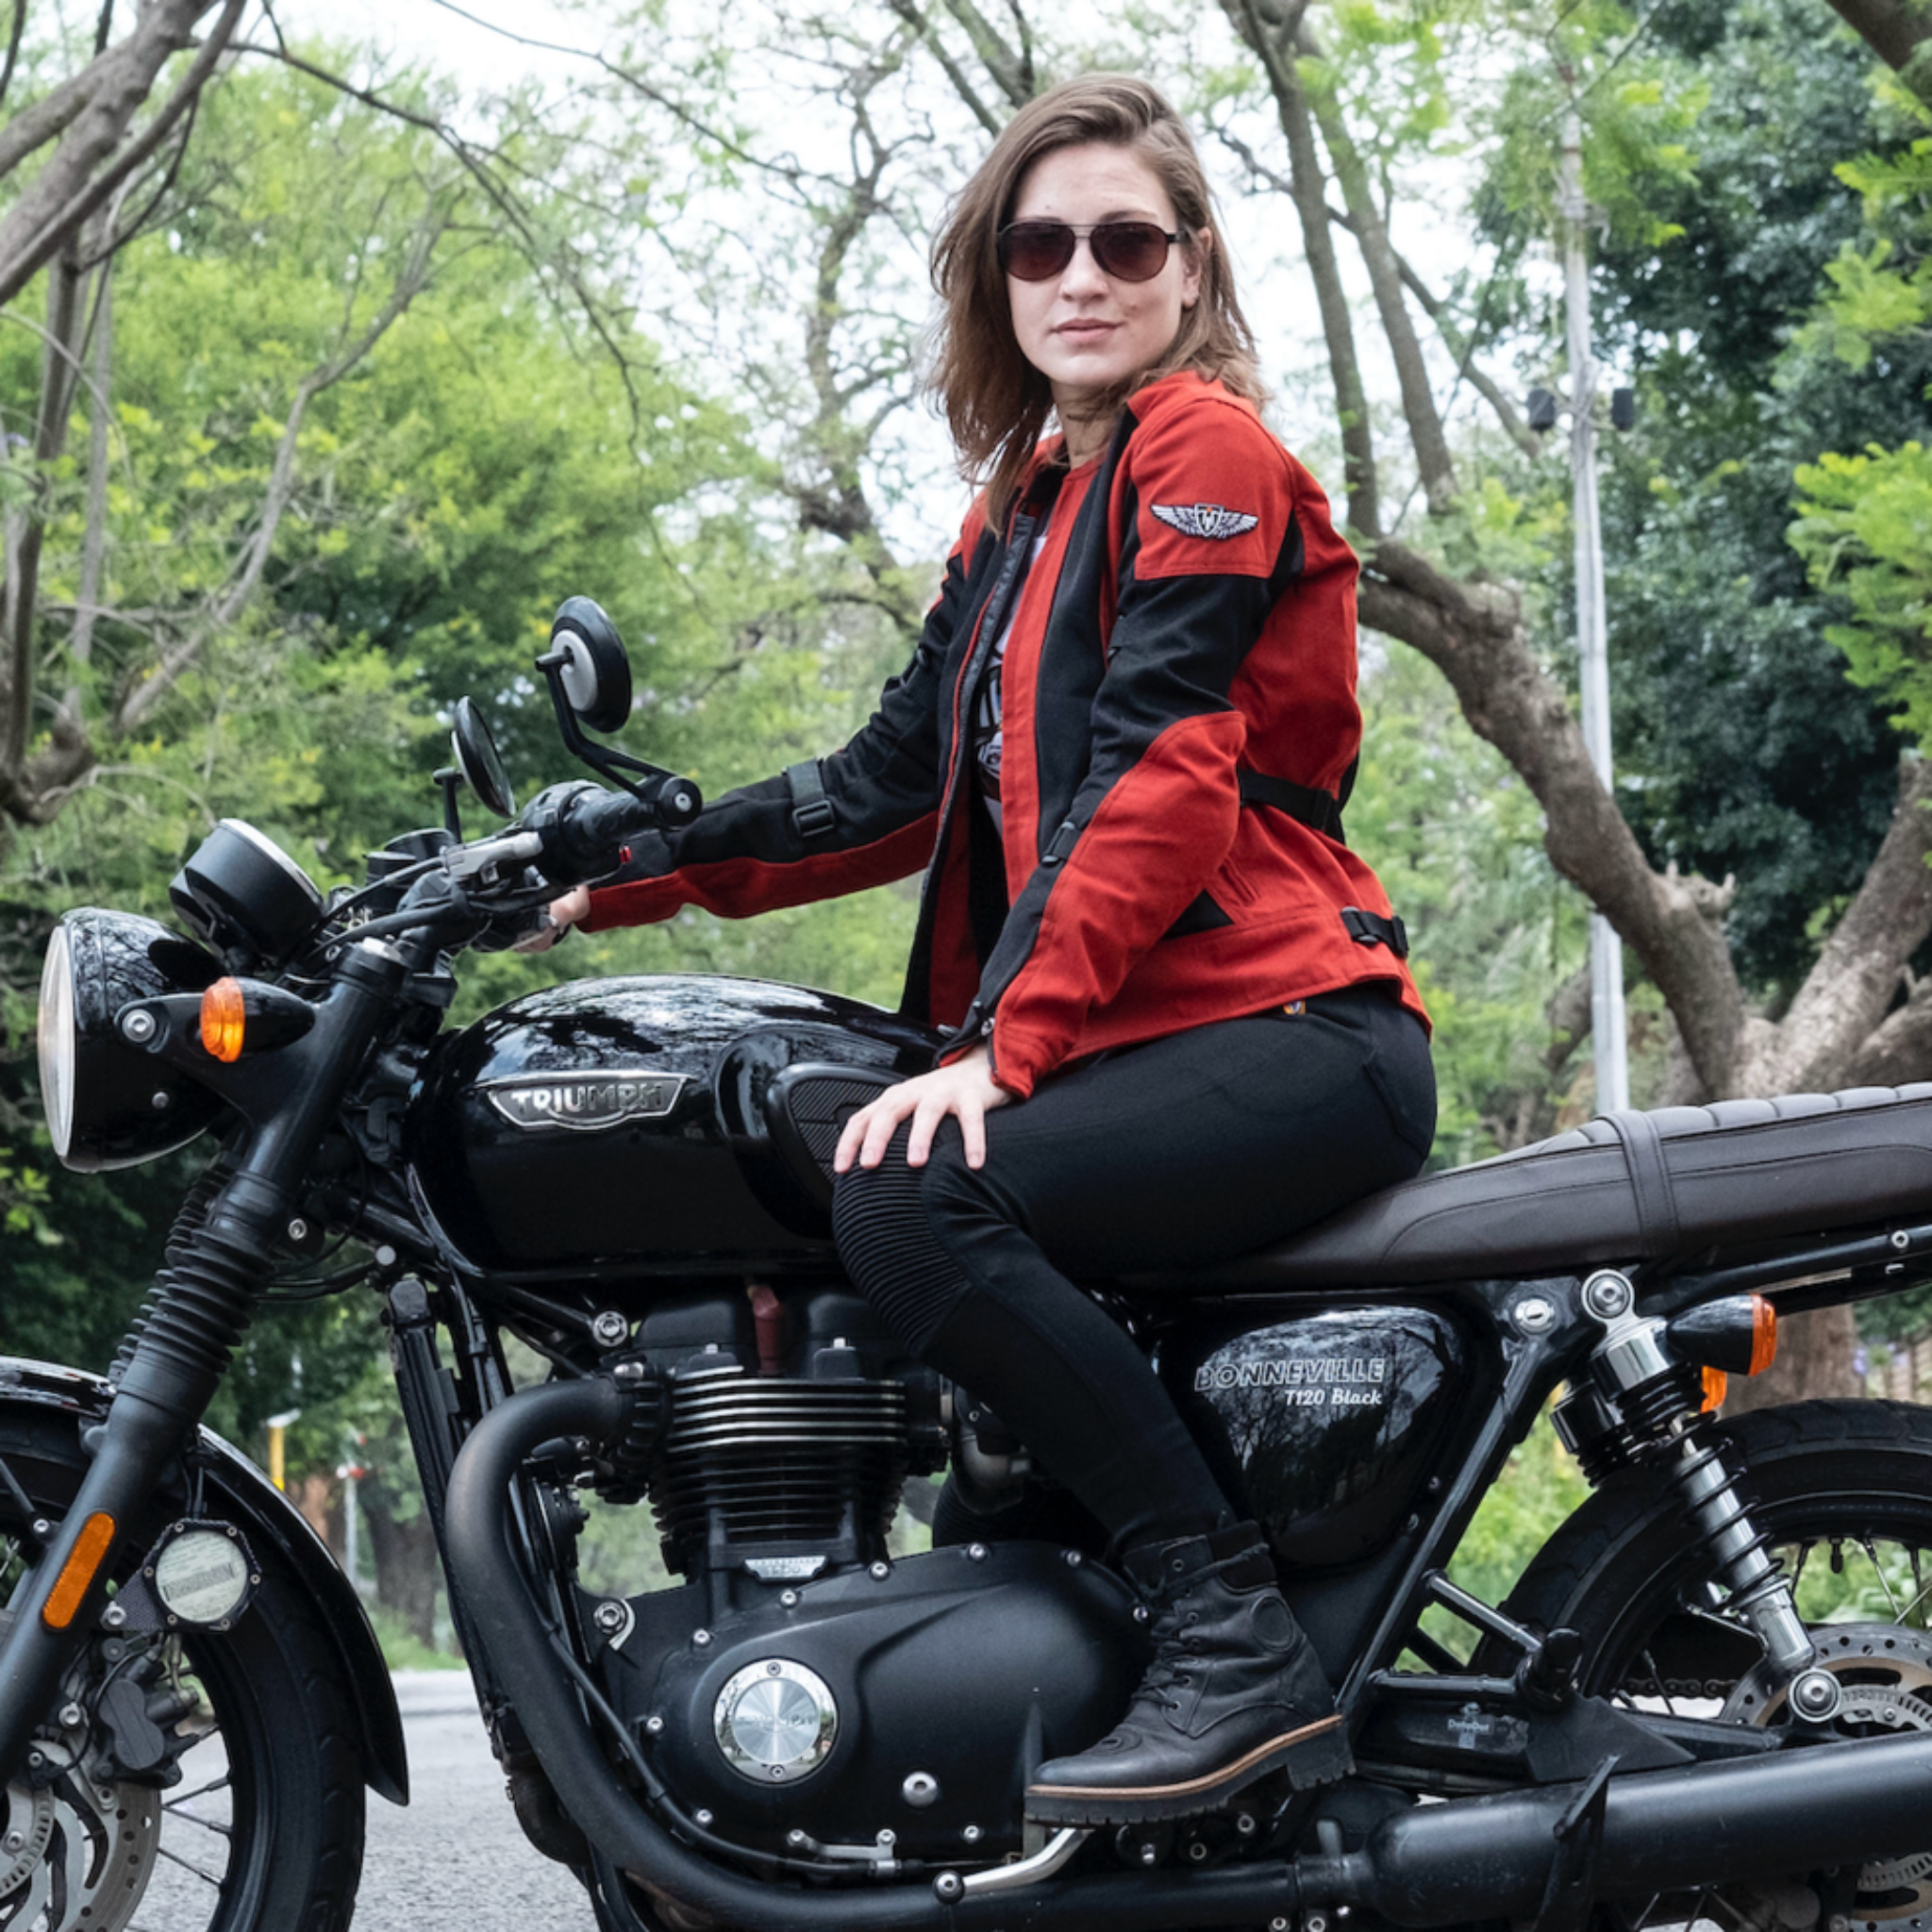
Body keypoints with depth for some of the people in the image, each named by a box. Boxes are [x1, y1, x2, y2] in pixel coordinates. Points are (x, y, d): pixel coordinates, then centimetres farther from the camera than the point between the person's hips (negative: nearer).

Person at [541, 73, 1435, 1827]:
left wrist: (1000, 1042, -24)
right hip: (1122, 1041, 10)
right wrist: (621, 873, 14)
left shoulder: (1206, 450, -5)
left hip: (1298, 1028, -10)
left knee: (915, 1205, -28)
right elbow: (898, 785, 22)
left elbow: (1157, 773, -16)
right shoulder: (1022, 513, 23)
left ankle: (1239, 1644, -24)